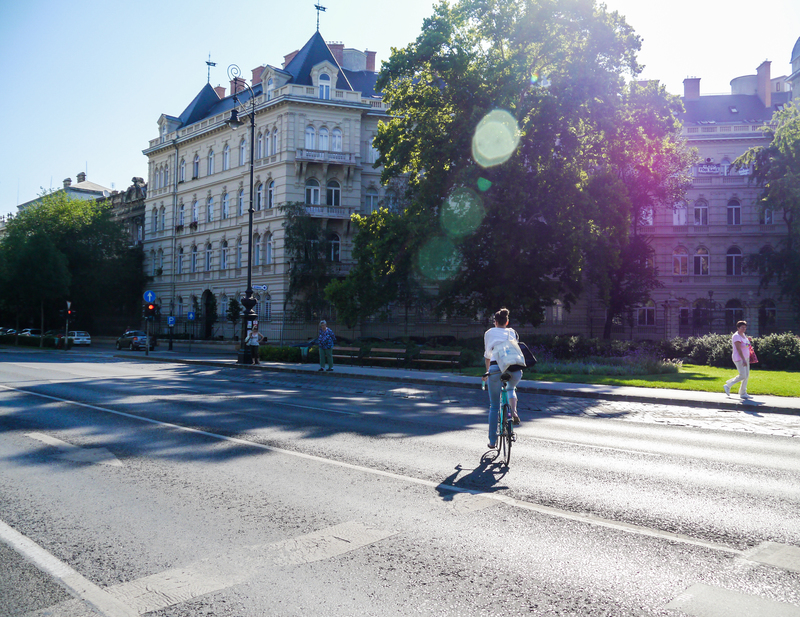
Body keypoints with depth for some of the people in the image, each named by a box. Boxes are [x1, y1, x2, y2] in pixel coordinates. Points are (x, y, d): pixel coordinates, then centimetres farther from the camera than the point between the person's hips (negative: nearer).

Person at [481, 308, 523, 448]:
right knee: (511, 388, 36)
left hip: (496, 368, -2)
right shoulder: (513, 332, 23)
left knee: (494, 406, 10)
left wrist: (487, 371, 34)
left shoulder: (489, 333, 18)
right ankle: (513, 413, 8)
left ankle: (492, 441, 13)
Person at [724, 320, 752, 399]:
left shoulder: (743, 335, 12)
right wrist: (743, 360, -27)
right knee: (742, 376, -12)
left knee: (747, 375, 7)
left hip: (746, 357, 9)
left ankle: (743, 393, 13)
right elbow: (738, 349, -23)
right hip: (739, 358, -9)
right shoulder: (736, 336, -16)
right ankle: (728, 385, 6)